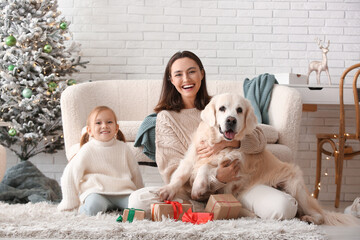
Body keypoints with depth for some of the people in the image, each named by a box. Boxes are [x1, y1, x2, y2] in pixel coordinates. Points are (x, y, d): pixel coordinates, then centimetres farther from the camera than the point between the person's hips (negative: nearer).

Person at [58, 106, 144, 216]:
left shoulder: (123, 148, 8)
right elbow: (70, 173, -1)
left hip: (122, 191, 2)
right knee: (93, 207, -34)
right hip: (97, 191, -2)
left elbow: (135, 174, 18)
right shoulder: (88, 150, -2)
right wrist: (70, 203, -1)